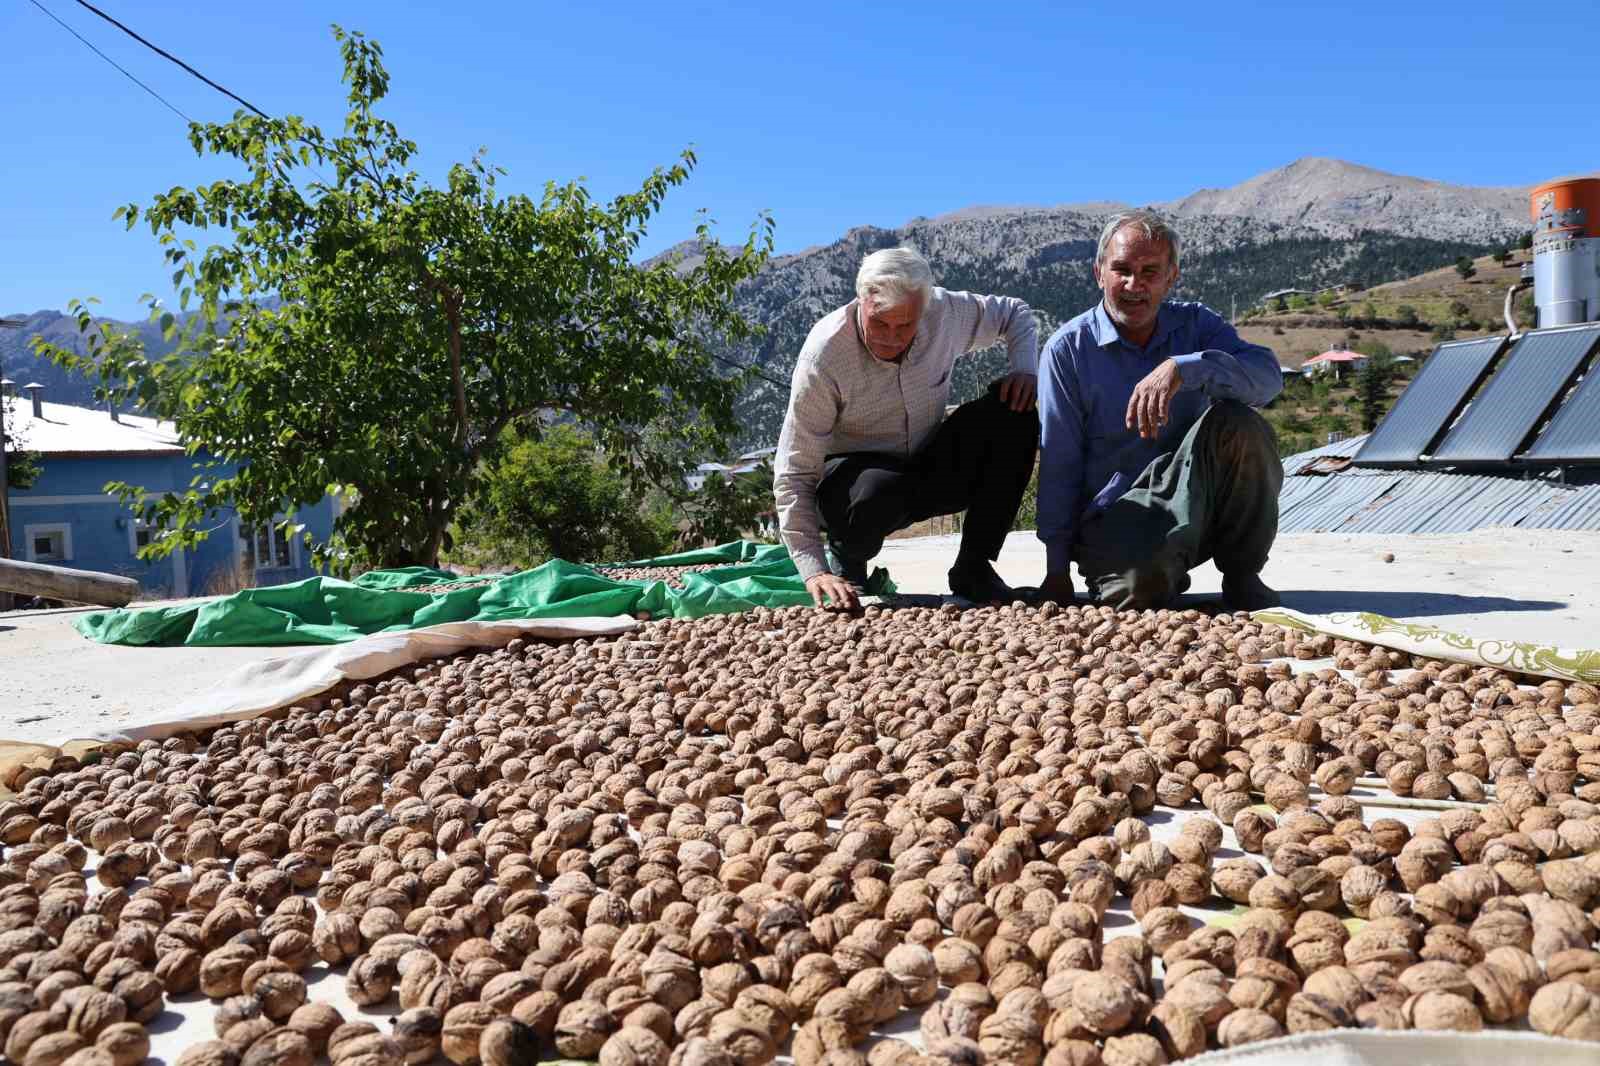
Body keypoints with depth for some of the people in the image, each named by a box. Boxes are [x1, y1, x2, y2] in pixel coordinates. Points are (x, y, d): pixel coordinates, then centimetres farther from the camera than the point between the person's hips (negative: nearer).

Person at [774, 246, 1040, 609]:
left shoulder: (946, 313, -14)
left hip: (928, 475, 5)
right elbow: (794, 475, -24)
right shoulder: (824, 355, -25)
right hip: (853, 481, -4)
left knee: (1013, 409, -17)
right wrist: (813, 571, -33)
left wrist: (1025, 369, -12)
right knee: (878, 491, -41)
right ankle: (848, 563, -2)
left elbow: (1014, 313, 10)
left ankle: (973, 568, -10)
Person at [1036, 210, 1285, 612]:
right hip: (1117, 514, -2)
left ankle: (1242, 576, -9)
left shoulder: (1196, 325, 5)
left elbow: (1268, 375, -16)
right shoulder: (1067, 349, -1)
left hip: (1198, 504, 3)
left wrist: (1182, 368, -34)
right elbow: (1059, 466, -2)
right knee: (1134, 590, -35)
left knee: (1238, 424, -26)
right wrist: (1057, 568, -4)